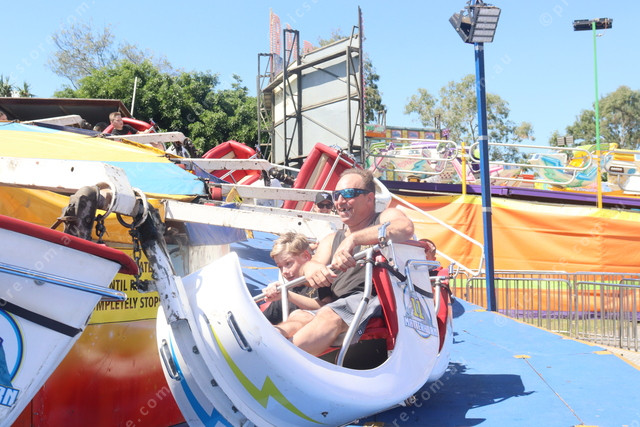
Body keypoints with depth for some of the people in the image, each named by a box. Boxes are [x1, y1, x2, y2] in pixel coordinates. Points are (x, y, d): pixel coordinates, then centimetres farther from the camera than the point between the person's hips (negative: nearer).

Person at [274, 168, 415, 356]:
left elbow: (406, 228, -11)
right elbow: (314, 262, 15)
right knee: (299, 316, -24)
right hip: (338, 305, 6)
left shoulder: (386, 218, 15)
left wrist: (353, 238, -22)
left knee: (331, 317, -34)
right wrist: (310, 267, -12)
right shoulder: (331, 240, 32)